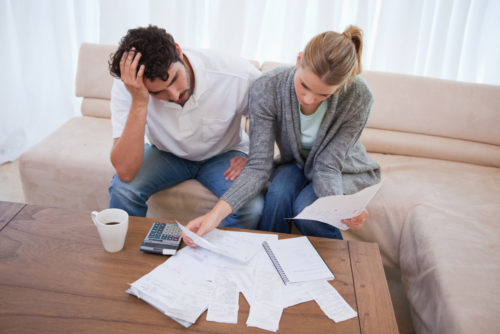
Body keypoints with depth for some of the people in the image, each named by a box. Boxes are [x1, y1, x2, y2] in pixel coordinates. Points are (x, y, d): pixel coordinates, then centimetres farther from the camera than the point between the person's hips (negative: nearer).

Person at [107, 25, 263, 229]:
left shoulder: (237, 75, -29)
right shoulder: (127, 87, -27)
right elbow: (125, 172, -34)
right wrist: (139, 102, -42)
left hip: (222, 154, 0)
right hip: (167, 154, 1)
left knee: (251, 207, -27)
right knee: (123, 188, -27)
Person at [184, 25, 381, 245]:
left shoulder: (358, 97, -30)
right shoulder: (266, 88, -29)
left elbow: (327, 167, -26)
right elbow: (258, 166, -31)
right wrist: (218, 212, -46)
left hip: (343, 169, -1)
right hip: (295, 164, 1)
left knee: (305, 208, -29)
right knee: (279, 192, -32)